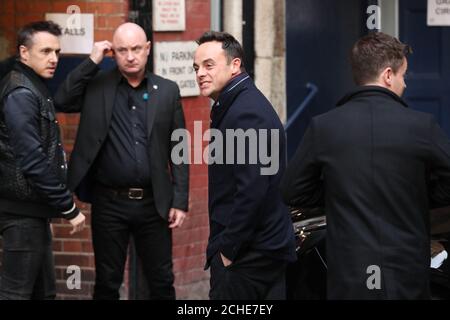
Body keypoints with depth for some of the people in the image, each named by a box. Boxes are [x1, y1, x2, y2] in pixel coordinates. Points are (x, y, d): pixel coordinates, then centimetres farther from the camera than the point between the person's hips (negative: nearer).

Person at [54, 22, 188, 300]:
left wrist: (180, 202, -1)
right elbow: (62, 101, -12)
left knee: (162, 282, 7)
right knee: (107, 283, 8)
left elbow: (178, 150, 5)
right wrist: (91, 63, -12)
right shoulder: (96, 86, 3)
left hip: (154, 203, 1)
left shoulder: (167, 90, 4)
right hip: (109, 203, -1)